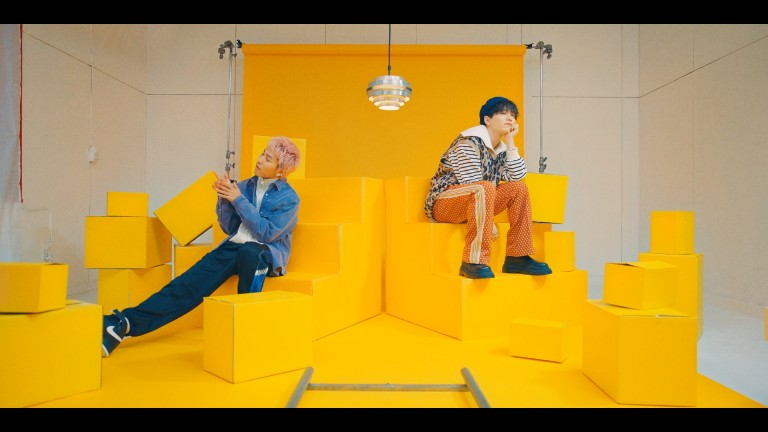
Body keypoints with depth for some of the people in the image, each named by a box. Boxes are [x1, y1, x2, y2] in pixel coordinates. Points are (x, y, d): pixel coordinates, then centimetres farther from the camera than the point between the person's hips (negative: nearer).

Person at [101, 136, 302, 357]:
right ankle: (125, 323, -24)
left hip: (267, 254, -4)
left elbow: (267, 233, -15)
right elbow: (229, 227, 11)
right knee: (190, 282, -17)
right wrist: (224, 198, -6)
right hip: (234, 247, 5)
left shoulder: (289, 198, -5)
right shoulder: (246, 186, 11)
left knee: (248, 251, -40)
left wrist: (238, 199, -16)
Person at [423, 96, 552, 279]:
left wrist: (510, 141, -2)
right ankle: (473, 262, -38)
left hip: (473, 205, 8)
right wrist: (489, 222, -19)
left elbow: (517, 177, -4)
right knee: (485, 188, -35)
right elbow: (476, 188, -20)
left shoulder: (501, 149, 12)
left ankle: (517, 257, -4)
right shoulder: (470, 141, -14)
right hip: (443, 204, -8)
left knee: (519, 188, -3)